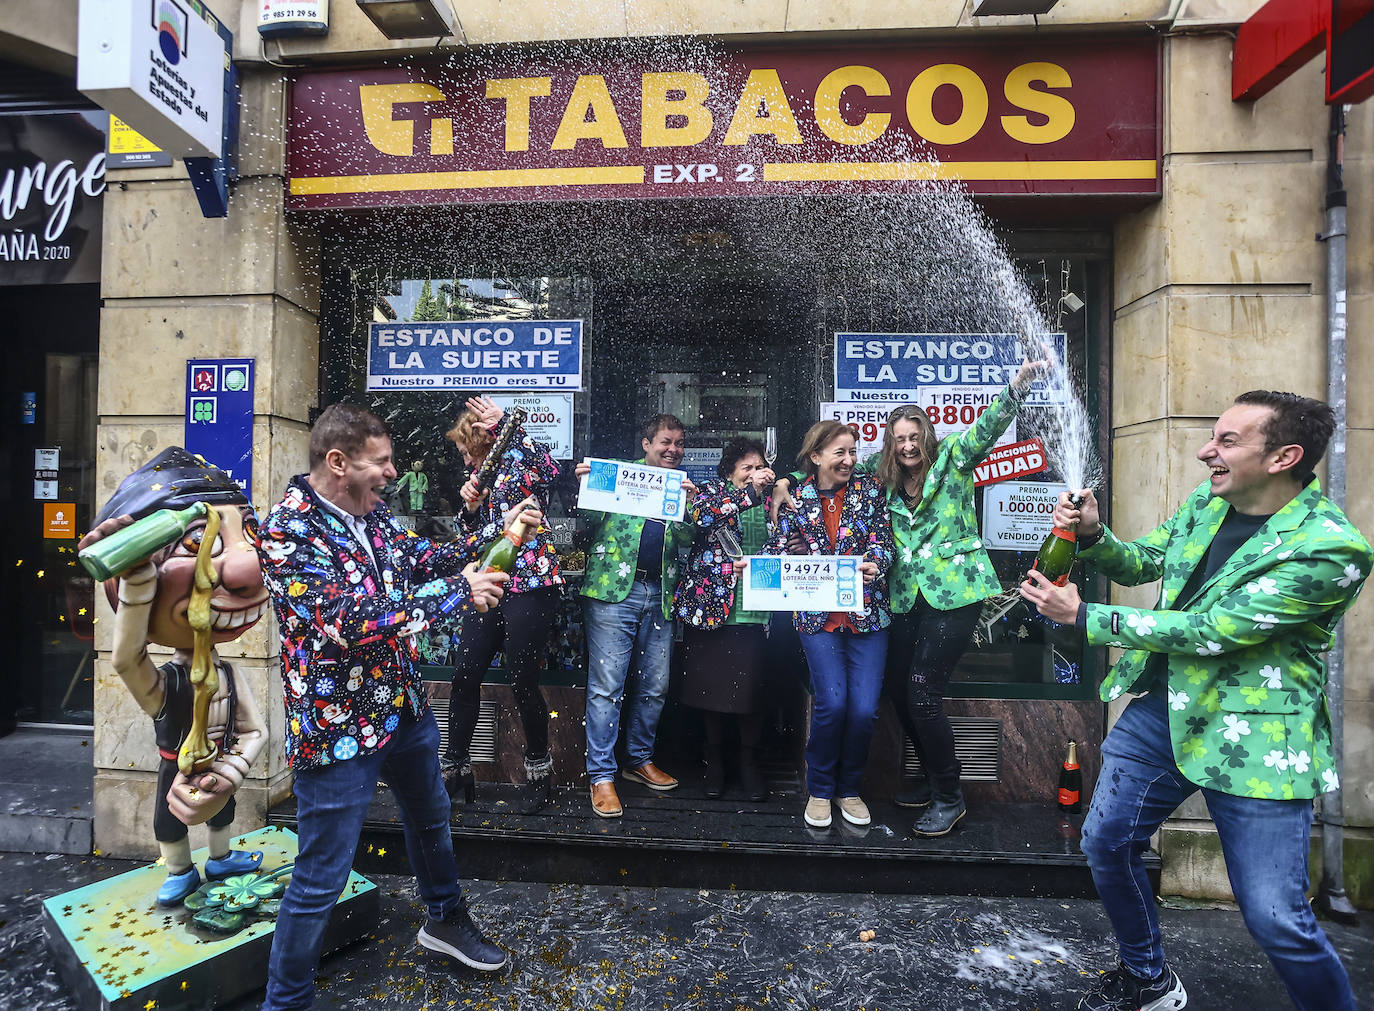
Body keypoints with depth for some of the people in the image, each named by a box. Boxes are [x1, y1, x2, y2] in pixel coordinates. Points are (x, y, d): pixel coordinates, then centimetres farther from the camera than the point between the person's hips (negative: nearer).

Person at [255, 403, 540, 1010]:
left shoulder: (371, 512, 0)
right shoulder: (287, 531, -23)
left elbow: (422, 559, 12)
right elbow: (350, 622, -32)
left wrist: (498, 534, 1)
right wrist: (459, 592, -28)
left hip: (403, 704, 9)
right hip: (338, 727, -8)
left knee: (430, 817, 27)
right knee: (320, 882, 6)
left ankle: (445, 920, 53)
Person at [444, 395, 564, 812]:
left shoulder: (523, 463, -4)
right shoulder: (484, 474, 17)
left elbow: (549, 468, -29)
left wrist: (503, 424, -23)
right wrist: (470, 507, -1)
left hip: (531, 586, -7)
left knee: (522, 681, -1)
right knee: (464, 675, 7)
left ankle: (539, 770, 20)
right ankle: (456, 767, 23)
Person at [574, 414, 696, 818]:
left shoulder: (683, 487, 17)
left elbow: (686, 539, 5)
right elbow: (589, 517, 4)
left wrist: (689, 502, -11)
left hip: (660, 595, 4)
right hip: (614, 589, -4)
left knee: (655, 686, 11)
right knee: (607, 685, -5)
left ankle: (640, 759, 29)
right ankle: (601, 776, 4)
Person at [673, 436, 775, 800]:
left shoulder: (769, 501, 13)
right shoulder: (711, 492, 5)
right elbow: (700, 515, -18)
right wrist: (749, 492, -22)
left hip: (754, 613, 2)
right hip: (710, 604, -1)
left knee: (752, 687, 1)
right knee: (711, 684, 6)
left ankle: (749, 763, 20)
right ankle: (715, 759, 25)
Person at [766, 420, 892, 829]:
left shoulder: (869, 489, 6)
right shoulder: (796, 499, 5)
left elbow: (883, 541, -1)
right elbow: (775, 554, 9)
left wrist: (875, 566, -22)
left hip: (867, 612, 1)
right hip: (817, 615, -1)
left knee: (864, 708, -5)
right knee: (832, 702, -12)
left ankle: (849, 788, 22)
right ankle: (819, 790, 14)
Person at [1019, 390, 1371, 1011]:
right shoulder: (1207, 502, 2)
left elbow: (1209, 630, -23)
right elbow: (1141, 563, 15)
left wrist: (1083, 618, -19)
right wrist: (1092, 535, -7)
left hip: (1254, 742, -6)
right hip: (1161, 709, 7)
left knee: (1276, 921, -2)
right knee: (1105, 845, 14)